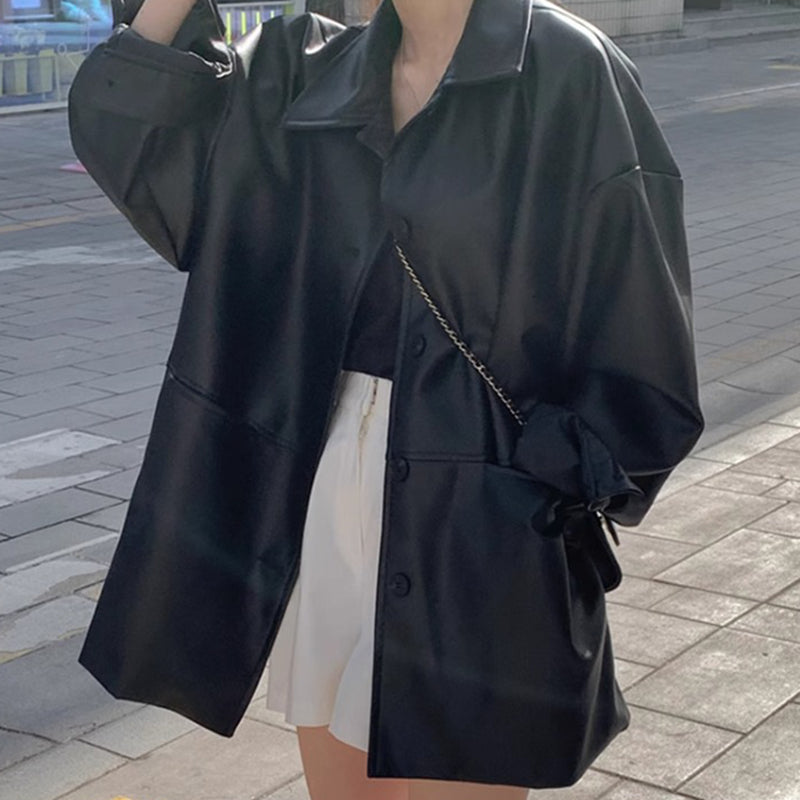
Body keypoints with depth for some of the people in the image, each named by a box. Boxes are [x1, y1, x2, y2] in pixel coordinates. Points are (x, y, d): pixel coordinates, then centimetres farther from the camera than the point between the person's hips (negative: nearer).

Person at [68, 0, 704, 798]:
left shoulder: (567, 72, -9)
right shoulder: (313, 74, 8)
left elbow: (636, 337, -9)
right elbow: (130, 126, 4)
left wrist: (553, 486, -16)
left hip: (478, 522, -5)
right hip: (323, 499, 6)